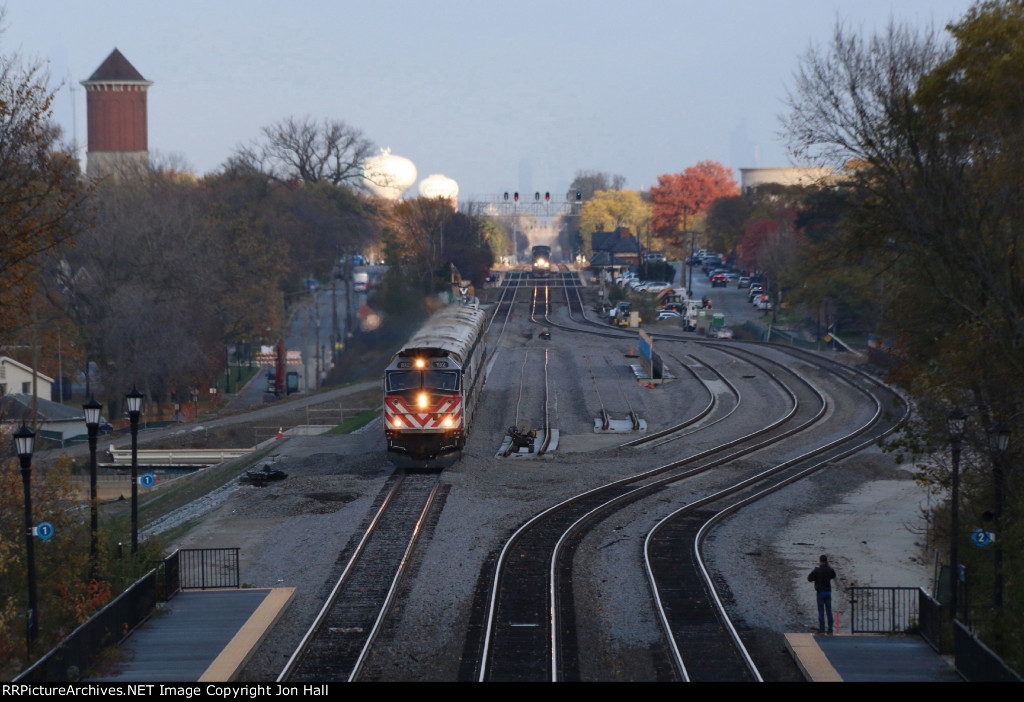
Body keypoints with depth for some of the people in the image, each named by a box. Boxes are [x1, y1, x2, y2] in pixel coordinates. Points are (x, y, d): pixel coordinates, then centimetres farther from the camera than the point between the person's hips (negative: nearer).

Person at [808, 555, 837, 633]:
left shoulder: (817, 571, -13)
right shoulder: (830, 570, -1)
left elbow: (809, 579, -6)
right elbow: (833, 576, 21)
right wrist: (828, 566, 17)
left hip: (820, 592, -4)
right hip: (828, 592, 4)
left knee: (821, 611, -1)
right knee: (829, 611, 9)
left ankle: (822, 629, -3)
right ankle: (830, 628, 11)